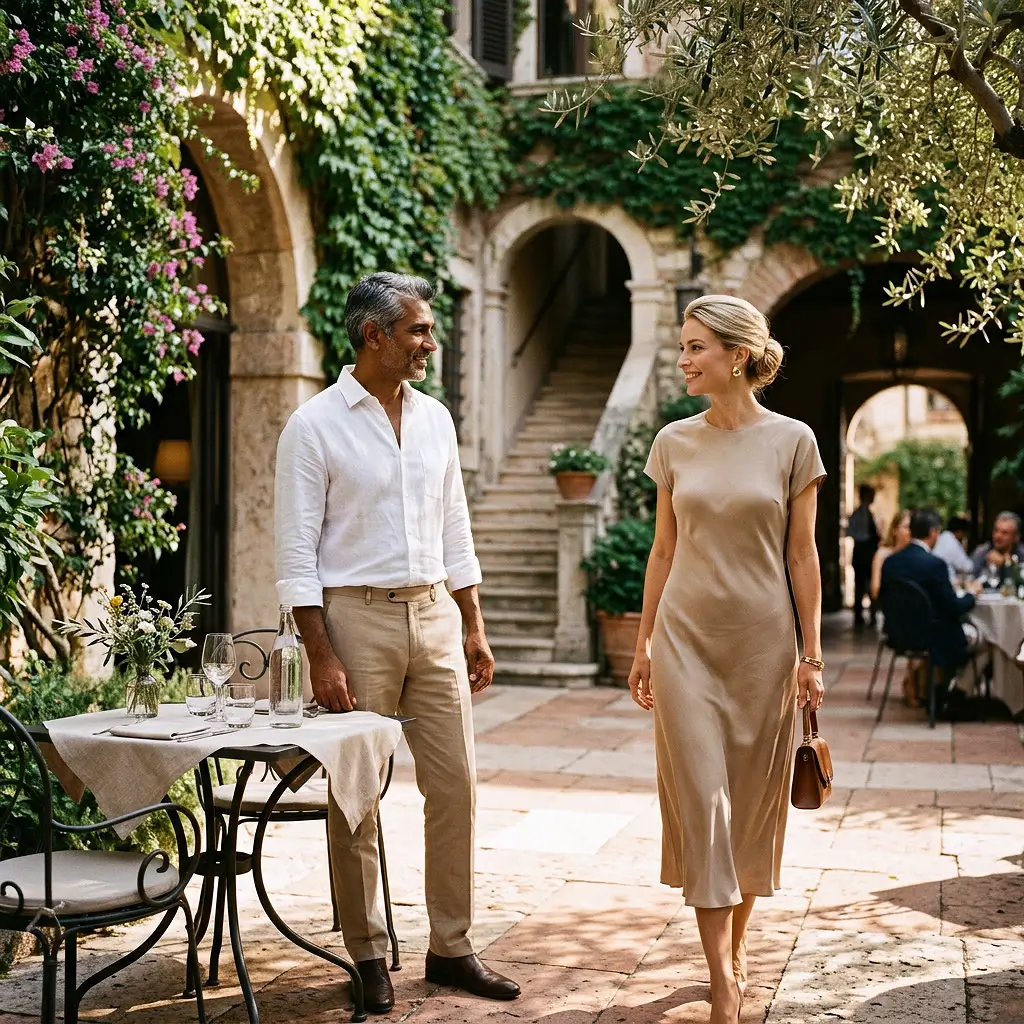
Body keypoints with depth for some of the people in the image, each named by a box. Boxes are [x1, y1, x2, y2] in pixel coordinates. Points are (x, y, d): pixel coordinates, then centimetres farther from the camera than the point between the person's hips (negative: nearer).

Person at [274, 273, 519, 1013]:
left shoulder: (434, 419, 10)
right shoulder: (315, 426, -7)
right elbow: (297, 553, -9)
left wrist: (474, 629, 12)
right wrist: (321, 657, -14)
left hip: (434, 615, 5)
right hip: (358, 617, -5)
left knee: (455, 783, 5)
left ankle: (452, 947, 18)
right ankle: (369, 955, 17)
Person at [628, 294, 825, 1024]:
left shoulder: (792, 441, -3)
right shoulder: (675, 442, 3)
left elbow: (802, 554, -1)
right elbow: (663, 550, 9)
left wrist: (812, 654, -3)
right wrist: (644, 646, 8)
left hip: (762, 640, -1)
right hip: (687, 637, 1)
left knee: (753, 800, 8)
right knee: (699, 798, -4)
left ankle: (738, 945, 28)